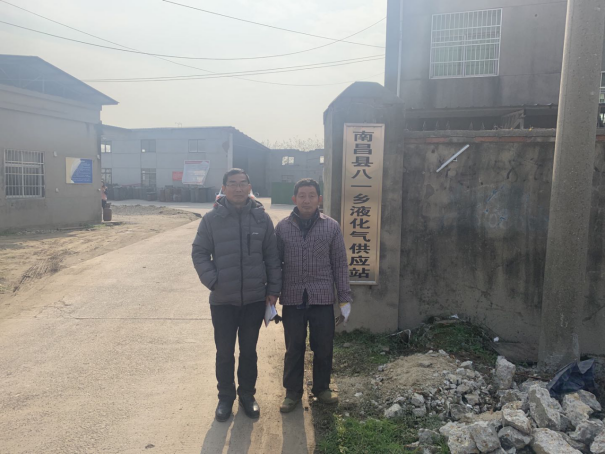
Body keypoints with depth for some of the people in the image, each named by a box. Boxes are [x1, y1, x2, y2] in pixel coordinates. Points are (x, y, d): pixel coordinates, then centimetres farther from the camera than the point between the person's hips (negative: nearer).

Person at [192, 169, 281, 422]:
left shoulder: (261, 218, -2)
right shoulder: (212, 219, -5)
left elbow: (272, 256, 2)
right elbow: (199, 253, -1)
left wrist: (273, 289, 0)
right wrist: (212, 280, -13)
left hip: (255, 298, 1)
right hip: (223, 300, -1)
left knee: (249, 351, 16)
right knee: (224, 353, 12)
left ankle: (247, 394, 35)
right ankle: (225, 397, 32)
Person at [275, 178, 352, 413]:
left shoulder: (331, 227, 1)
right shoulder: (282, 227, 2)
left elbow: (340, 264, 3)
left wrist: (344, 297, 1)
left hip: (322, 298, 0)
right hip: (292, 299, 0)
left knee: (323, 347, 11)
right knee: (294, 348, 11)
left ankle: (322, 387, 33)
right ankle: (292, 392, 28)